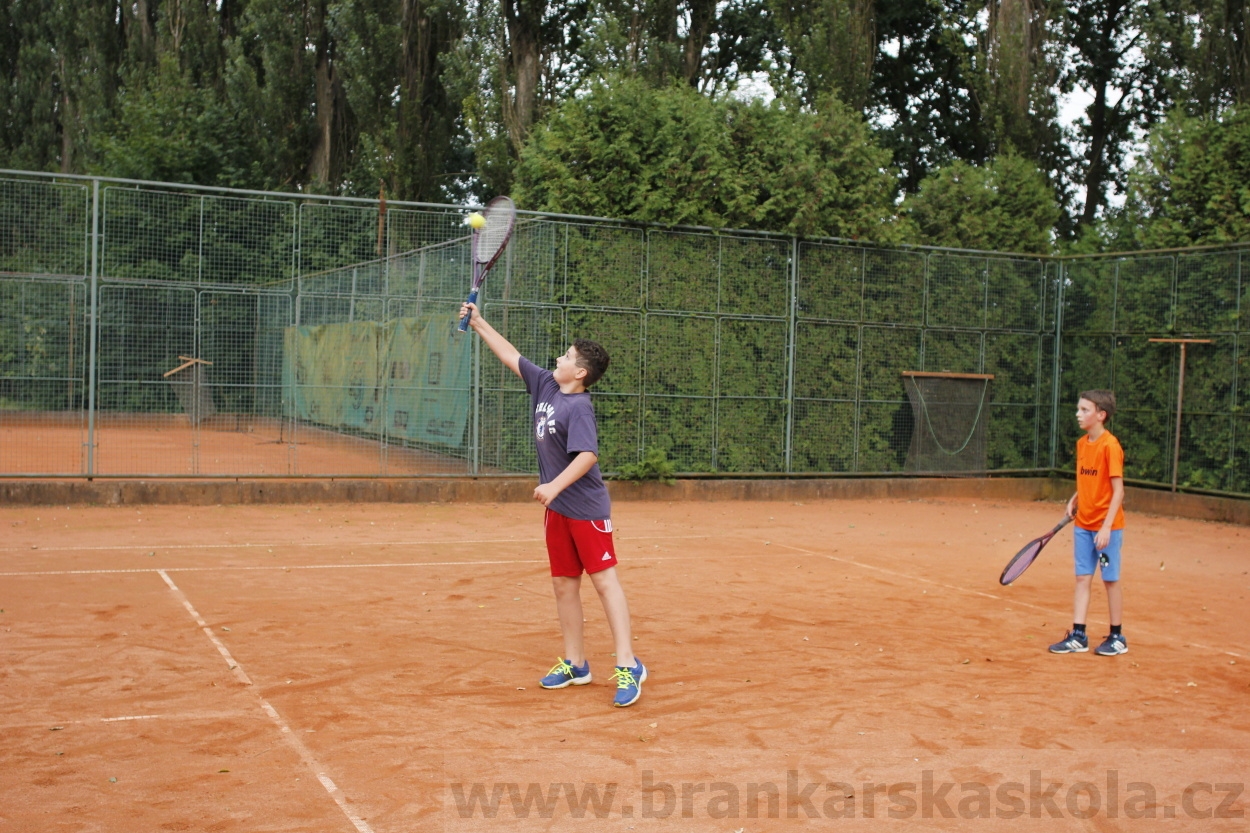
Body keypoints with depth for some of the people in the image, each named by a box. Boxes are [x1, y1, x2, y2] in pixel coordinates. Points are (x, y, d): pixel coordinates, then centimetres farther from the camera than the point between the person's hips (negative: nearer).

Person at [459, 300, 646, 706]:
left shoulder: (578, 407, -16)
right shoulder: (545, 385, 8)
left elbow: (587, 455, -26)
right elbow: (511, 356, 18)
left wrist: (555, 486, -32)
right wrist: (479, 323, 21)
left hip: (586, 508, -8)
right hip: (557, 509, 9)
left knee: (604, 580, -9)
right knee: (564, 584, 10)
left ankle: (628, 665, -8)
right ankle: (574, 664, 19)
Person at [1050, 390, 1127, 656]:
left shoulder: (1110, 446, -16)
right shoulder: (1082, 443, 7)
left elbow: (1118, 490, -16)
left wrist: (1107, 527, -20)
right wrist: (1075, 499, 2)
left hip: (1106, 526, -6)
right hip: (1083, 524, 7)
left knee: (1110, 580, 5)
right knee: (1082, 579, 7)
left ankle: (1117, 637, 17)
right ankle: (1078, 636, 10)